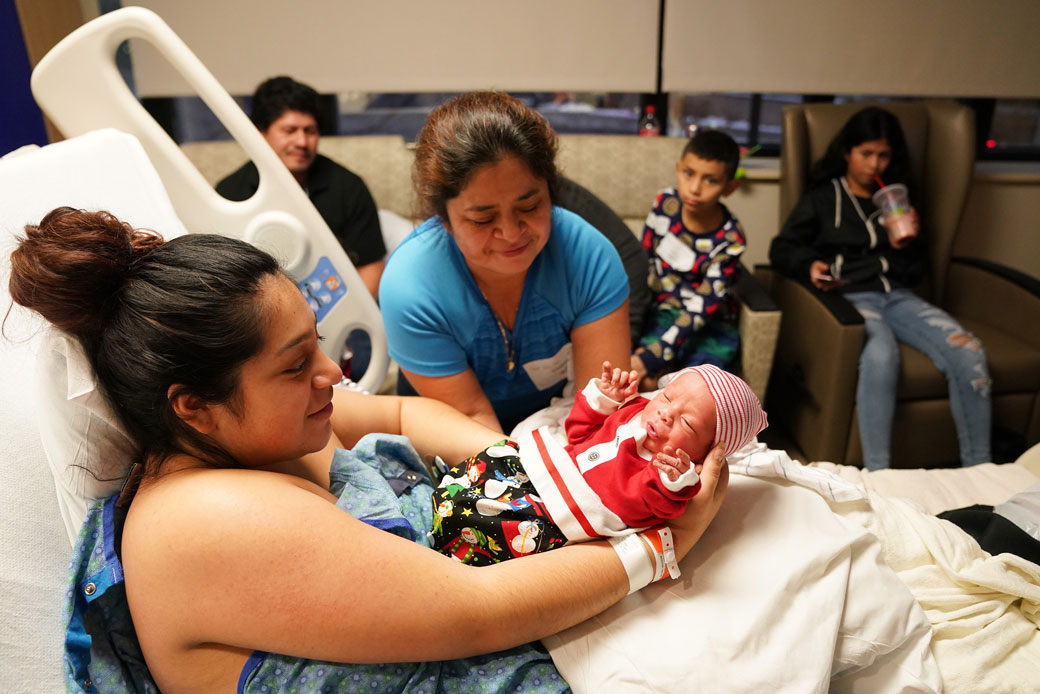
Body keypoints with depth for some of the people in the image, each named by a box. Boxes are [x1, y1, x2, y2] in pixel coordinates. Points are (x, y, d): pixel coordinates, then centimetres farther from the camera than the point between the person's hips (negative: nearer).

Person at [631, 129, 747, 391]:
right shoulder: (665, 203, -7)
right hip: (661, 308, 2)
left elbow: (702, 308, -20)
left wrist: (652, 357, -29)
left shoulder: (730, 240, -16)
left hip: (711, 323, -1)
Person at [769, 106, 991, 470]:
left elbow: (913, 273, 24)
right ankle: (877, 477, -36)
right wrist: (810, 265, -10)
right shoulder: (823, 198, 14)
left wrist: (905, 246, 3)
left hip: (897, 296, 4)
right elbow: (781, 248, 10)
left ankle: (978, 469, -11)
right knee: (881, 354, -38)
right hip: (850, 297, -4)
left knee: (969, 353, -23)